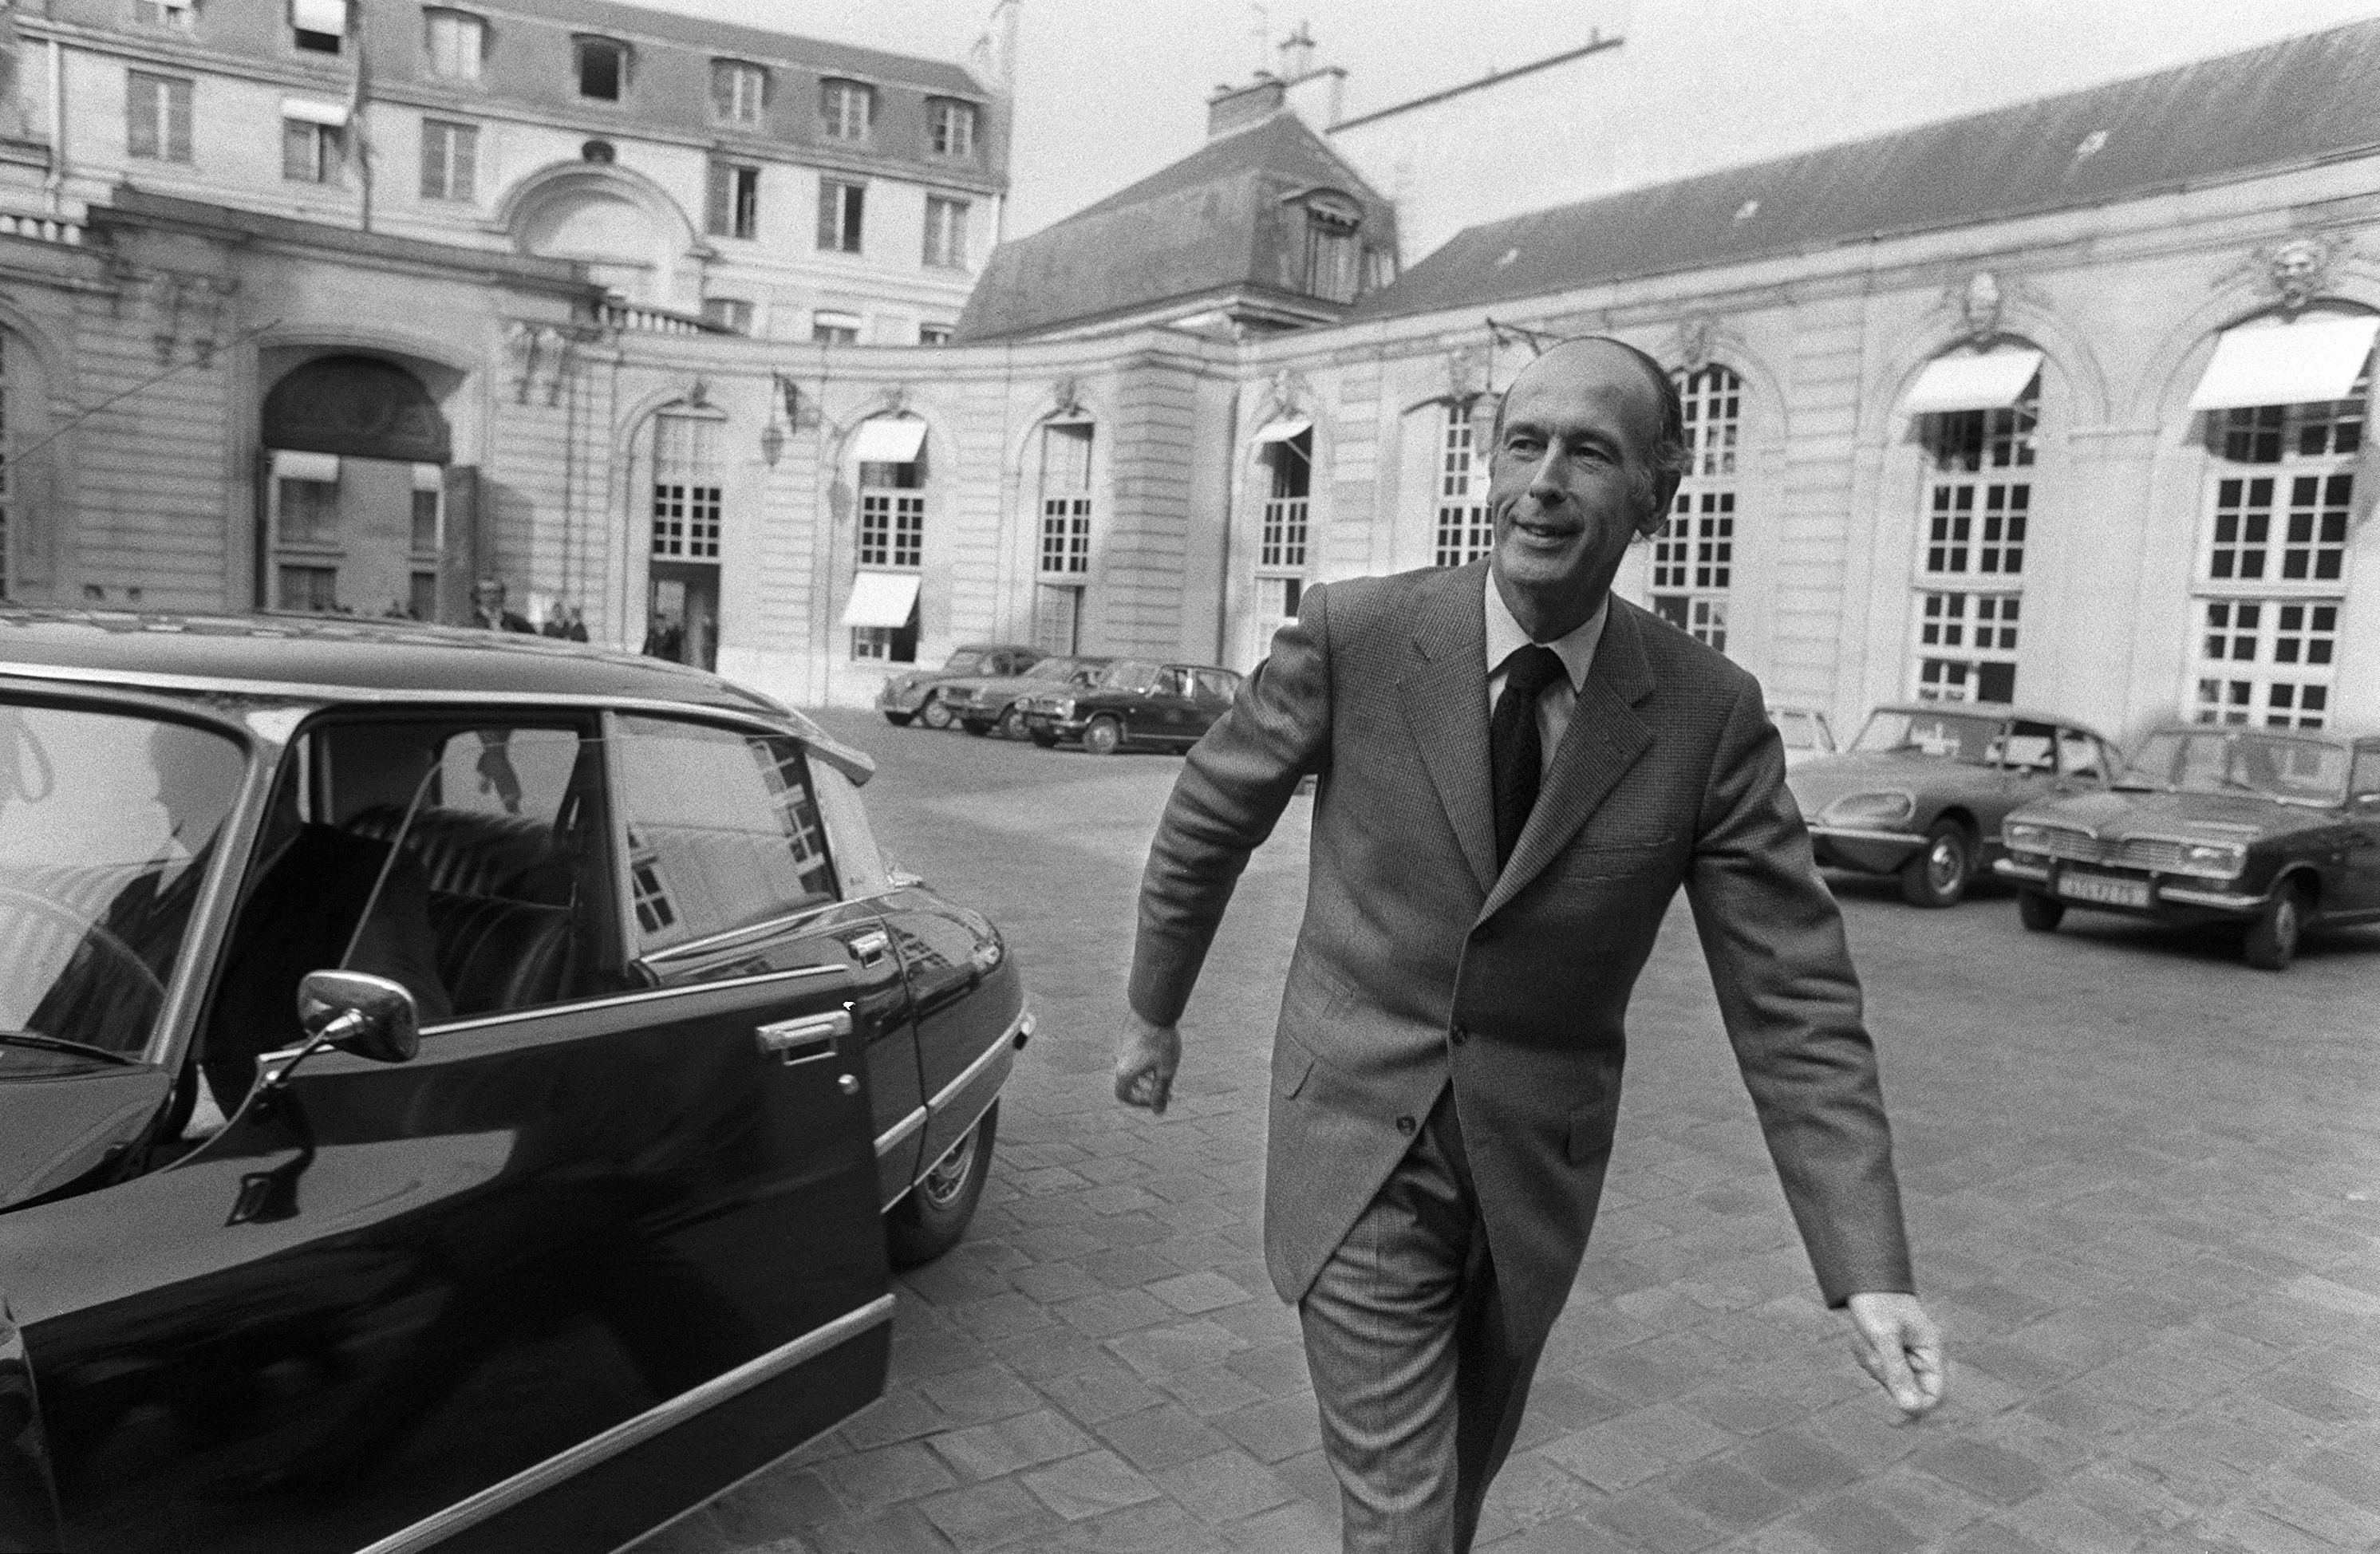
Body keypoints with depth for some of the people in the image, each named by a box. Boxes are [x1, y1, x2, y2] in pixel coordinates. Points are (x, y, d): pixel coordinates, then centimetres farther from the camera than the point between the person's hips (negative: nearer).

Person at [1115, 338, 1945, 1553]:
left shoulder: (1711, 714, -11)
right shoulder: (1353, 633, -15)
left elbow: (1792, 998, -10)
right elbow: (1209, 817, 0)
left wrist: (1868, 1269, -18)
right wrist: (1152, 1009, 10)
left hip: (1533, 1176, 3)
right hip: (1359, 1151, -2)